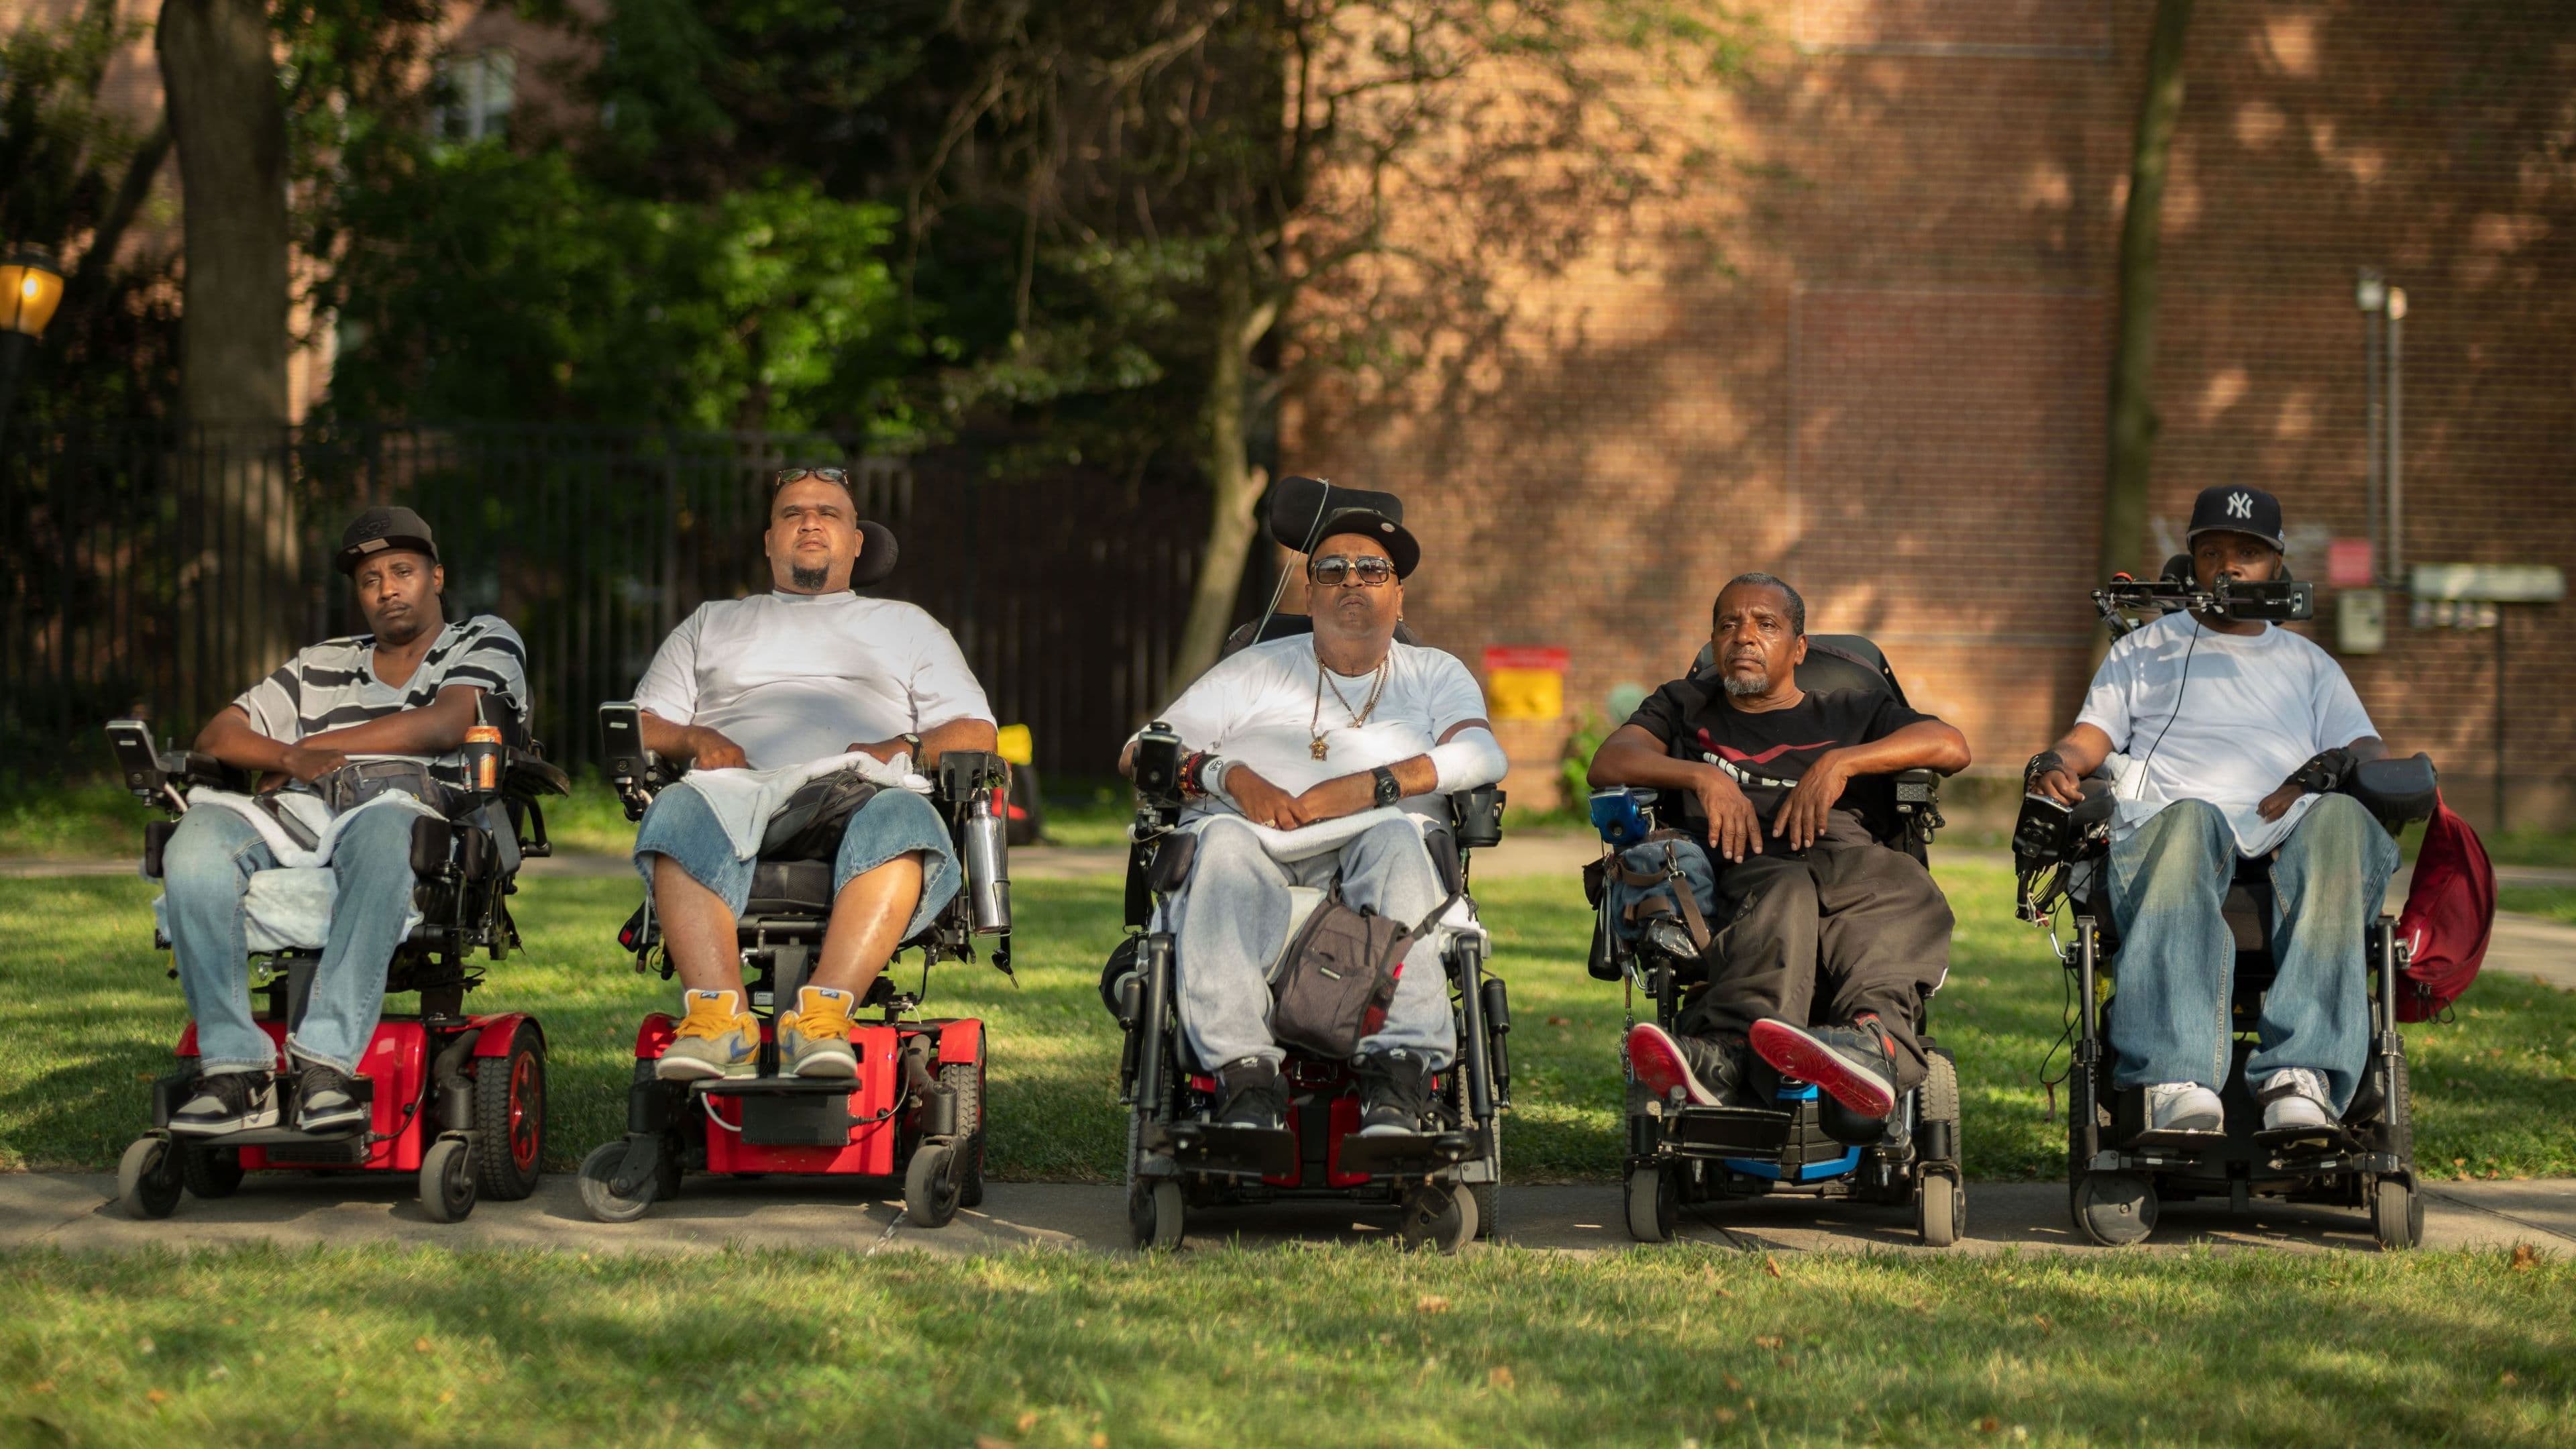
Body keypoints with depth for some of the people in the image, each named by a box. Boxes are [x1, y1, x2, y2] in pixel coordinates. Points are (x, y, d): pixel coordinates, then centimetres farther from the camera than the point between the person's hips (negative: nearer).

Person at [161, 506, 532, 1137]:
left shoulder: (484, 643, 22)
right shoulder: (320, 667, 33)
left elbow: (444, 726, 1)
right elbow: (217, 735, 23)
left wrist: (319, 743, 6)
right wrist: (288, 757, 0)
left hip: (410, 804, -4)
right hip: (299, 811, 4)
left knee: (382, 833, -43)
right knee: (198, 837, -30)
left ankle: (326, 1061, -48)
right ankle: (235, 1068, -34)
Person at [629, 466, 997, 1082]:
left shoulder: (905, 625, 33)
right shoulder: (713, 622, 36)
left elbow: (975, 732, 20)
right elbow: (645, 725, 24)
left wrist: (904, 749, -2)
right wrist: (696, 739, 0)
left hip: (858, 785, -1)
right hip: (738, 786, 1)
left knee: (902, 821, -40)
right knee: (679, 815, -38)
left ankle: (823, 1013, -54)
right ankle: (720, 1017, -50)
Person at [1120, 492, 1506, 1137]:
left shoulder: (1433, 674, 24)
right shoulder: (1257, 670, 26)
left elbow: (1482, 755, 1)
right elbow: (1140, 754, 15)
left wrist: (1367, 787, -14)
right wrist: (1228, 775, -7)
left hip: (1367, 839, -1)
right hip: (1257, 840, 1)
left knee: (1395, 837, -36)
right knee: (1223, 841, -35)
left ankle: (1400, 1072, -49)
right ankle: (1245, 1075, -50)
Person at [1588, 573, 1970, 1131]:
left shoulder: (1850, 713, 33)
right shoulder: (1684, 708, 36)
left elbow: (1951, 747, 14)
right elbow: (1608, 763, 15)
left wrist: (1843, 761, 0)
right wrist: (1701, 776, -2)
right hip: (1741, 869, 0)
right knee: (1784, 895, -39)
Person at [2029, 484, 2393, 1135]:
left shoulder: (2310, 665, 34)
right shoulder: (2143, 653, 33)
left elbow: (2372, 754, 19)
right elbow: (2088, 741, 21)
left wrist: (2338, 765, -6)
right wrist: (2054, 764, -5)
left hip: (2288, 838, 1)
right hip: (2165, 830, -1)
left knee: (2341, 819, -38)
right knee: (2187, 821, -41)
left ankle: (2302, 1069, -52)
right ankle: (2176, 1077, -59)